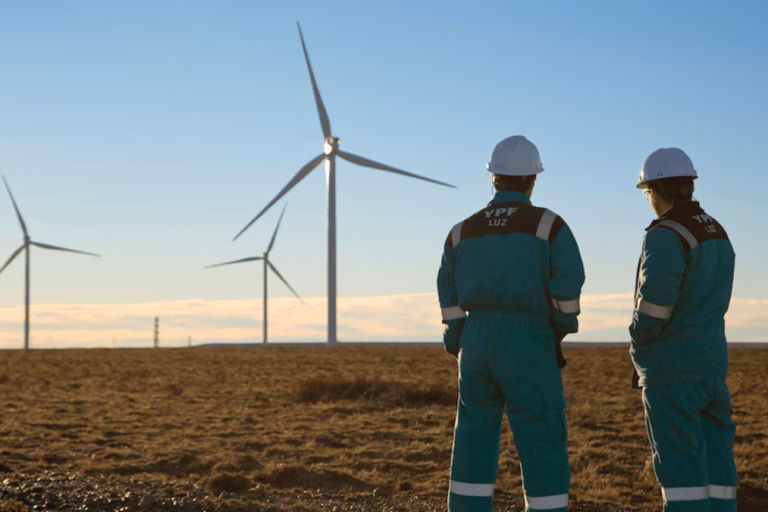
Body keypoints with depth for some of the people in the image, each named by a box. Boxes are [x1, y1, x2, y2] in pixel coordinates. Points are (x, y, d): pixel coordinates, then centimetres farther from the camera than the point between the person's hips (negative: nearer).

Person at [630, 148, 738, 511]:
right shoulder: (716, 233, 14)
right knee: (713, 464, 9)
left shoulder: (665, 235, -15)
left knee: (679, 465, -6)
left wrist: (639, 339, -4)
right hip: (711, 362, 9)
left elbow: (655, 300, -23)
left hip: (671, 368, -9)